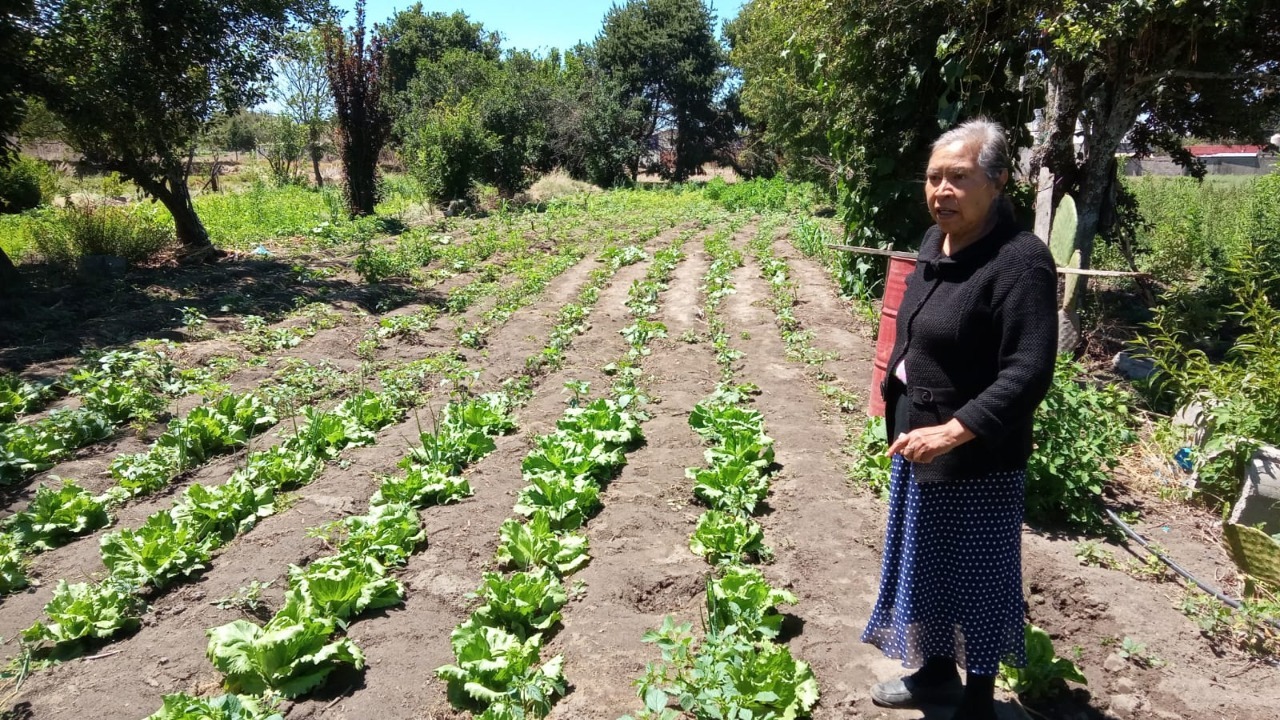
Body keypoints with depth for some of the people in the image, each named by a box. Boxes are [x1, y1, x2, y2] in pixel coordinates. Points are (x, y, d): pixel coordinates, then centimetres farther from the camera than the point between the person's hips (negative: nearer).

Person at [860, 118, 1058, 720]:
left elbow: (1029, 373, -27)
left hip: (974, 456, -8)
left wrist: (953, 431, -33)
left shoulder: (1020, 261, -22)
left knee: (975, 576, 8)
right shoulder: (936, 241, 3)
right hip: (919, 436, 8)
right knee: (926, 565, 21)